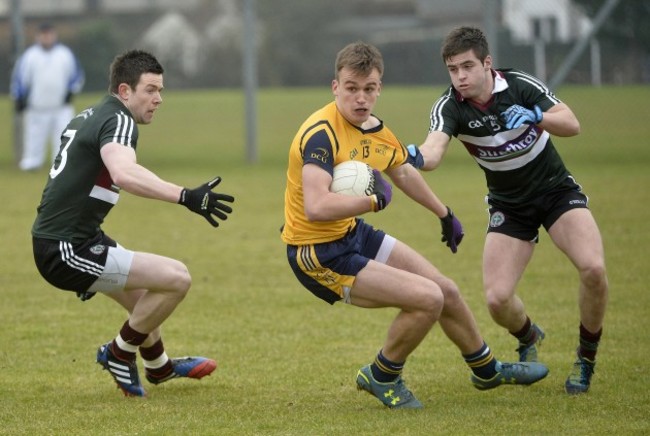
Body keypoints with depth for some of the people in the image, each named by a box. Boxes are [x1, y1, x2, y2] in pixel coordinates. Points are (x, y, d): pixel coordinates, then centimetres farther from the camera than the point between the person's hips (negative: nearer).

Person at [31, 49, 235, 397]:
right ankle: (119, 353, 3)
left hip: (51, 244, 11)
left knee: (142, 288, 31)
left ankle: (160, 366, 51)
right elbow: (125, 173, -39)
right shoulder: (118, 120, -16)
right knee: (176, 277, -14)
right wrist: (186, 197, -47)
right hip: (67, 250, -11)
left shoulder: (89, 116, 14)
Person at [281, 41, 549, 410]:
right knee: (427, 298, -17)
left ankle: (487, 370, 42)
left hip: (355, 234, 9)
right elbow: (316, 208, -40)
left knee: (447, 291, 16)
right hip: (320, 254, -9)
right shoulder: (322, 134, -27)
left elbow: (405, 172, 25)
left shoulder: (375, 129, 2)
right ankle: (382, 377, 8)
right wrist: (374, 200, -26)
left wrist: (445, 214, 38)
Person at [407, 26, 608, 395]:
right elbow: (434, 152, -37)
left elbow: (572, 125, -22)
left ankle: (586, 358, 0)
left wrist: (534, 116, -40)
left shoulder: (520, 86, -18)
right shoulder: (449, 107, -18)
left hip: (557, 190, -1)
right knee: (497, 298, -14)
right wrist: (415, 157, -61)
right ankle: (529, 339, 24)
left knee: (593, 268, -26)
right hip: (509, 207, 1)